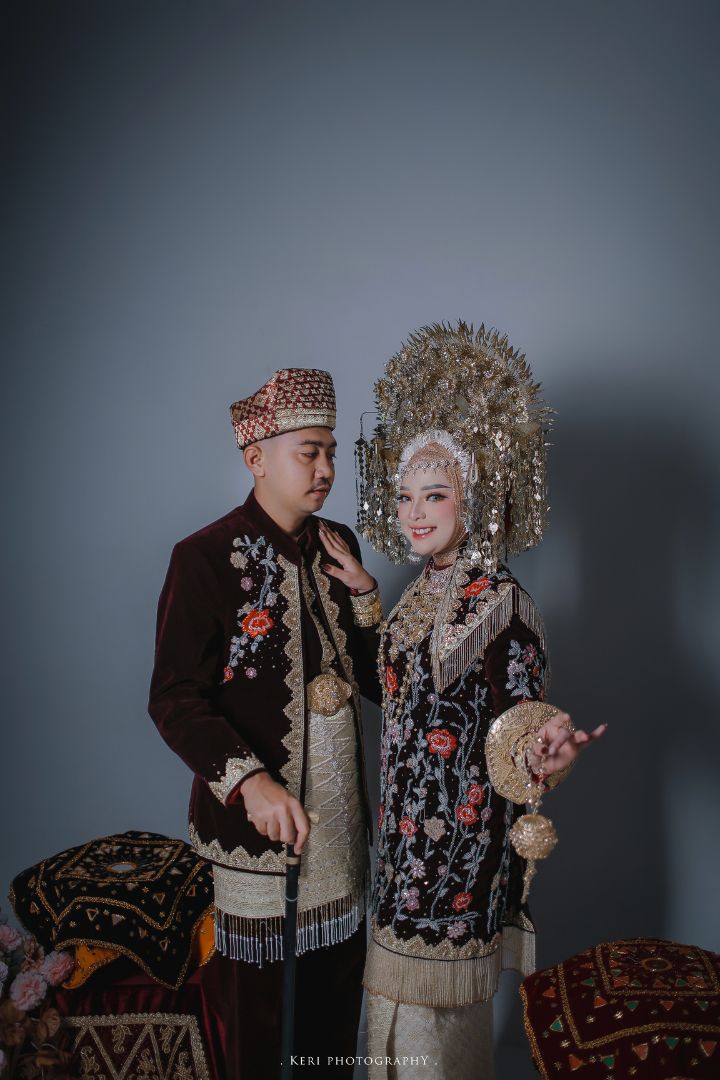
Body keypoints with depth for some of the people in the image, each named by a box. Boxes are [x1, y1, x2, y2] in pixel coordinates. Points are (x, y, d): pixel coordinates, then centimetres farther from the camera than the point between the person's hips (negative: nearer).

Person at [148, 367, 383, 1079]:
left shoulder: (336, 547, 6)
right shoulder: (206, 558, -12)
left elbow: (377, 682, 7)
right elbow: (175, 698, -16)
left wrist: (362, 593, -8)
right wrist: (250, 781, -28)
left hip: (341, 811, 6)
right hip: (254, 814, -5)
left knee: (337, 988, 18)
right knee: (257, 1000, 11)